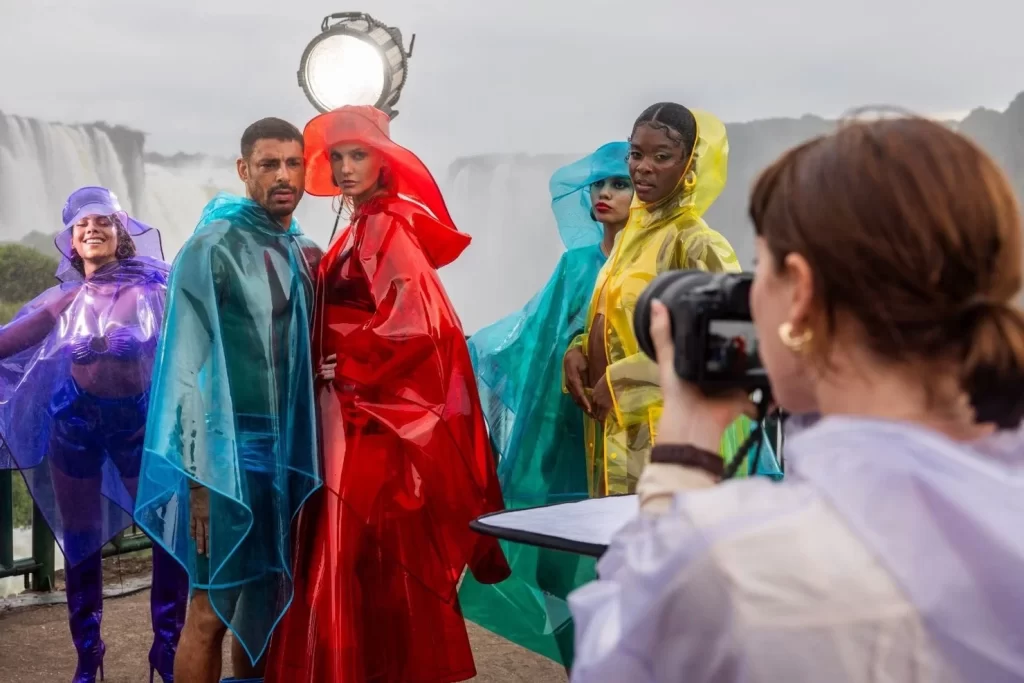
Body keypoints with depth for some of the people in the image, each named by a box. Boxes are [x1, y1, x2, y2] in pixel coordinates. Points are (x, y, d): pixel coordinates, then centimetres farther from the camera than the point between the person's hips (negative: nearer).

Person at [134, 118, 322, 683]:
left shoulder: (303, 253, 11)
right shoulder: (213, 248, -10)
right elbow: (188, 367, -13)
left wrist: (304, 454, 8)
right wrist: (198, 476, -17)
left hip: (288, 450, 7)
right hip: (231, 450, -7)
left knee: (264, 602, 13)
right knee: (213, 610, -2)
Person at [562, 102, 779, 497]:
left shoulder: (696, 242, -13)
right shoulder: (632, 233, 11)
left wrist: (620, 379, -19)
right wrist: (577, 352, -1)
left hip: (666, 429, -7)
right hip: (616, 424, 7)